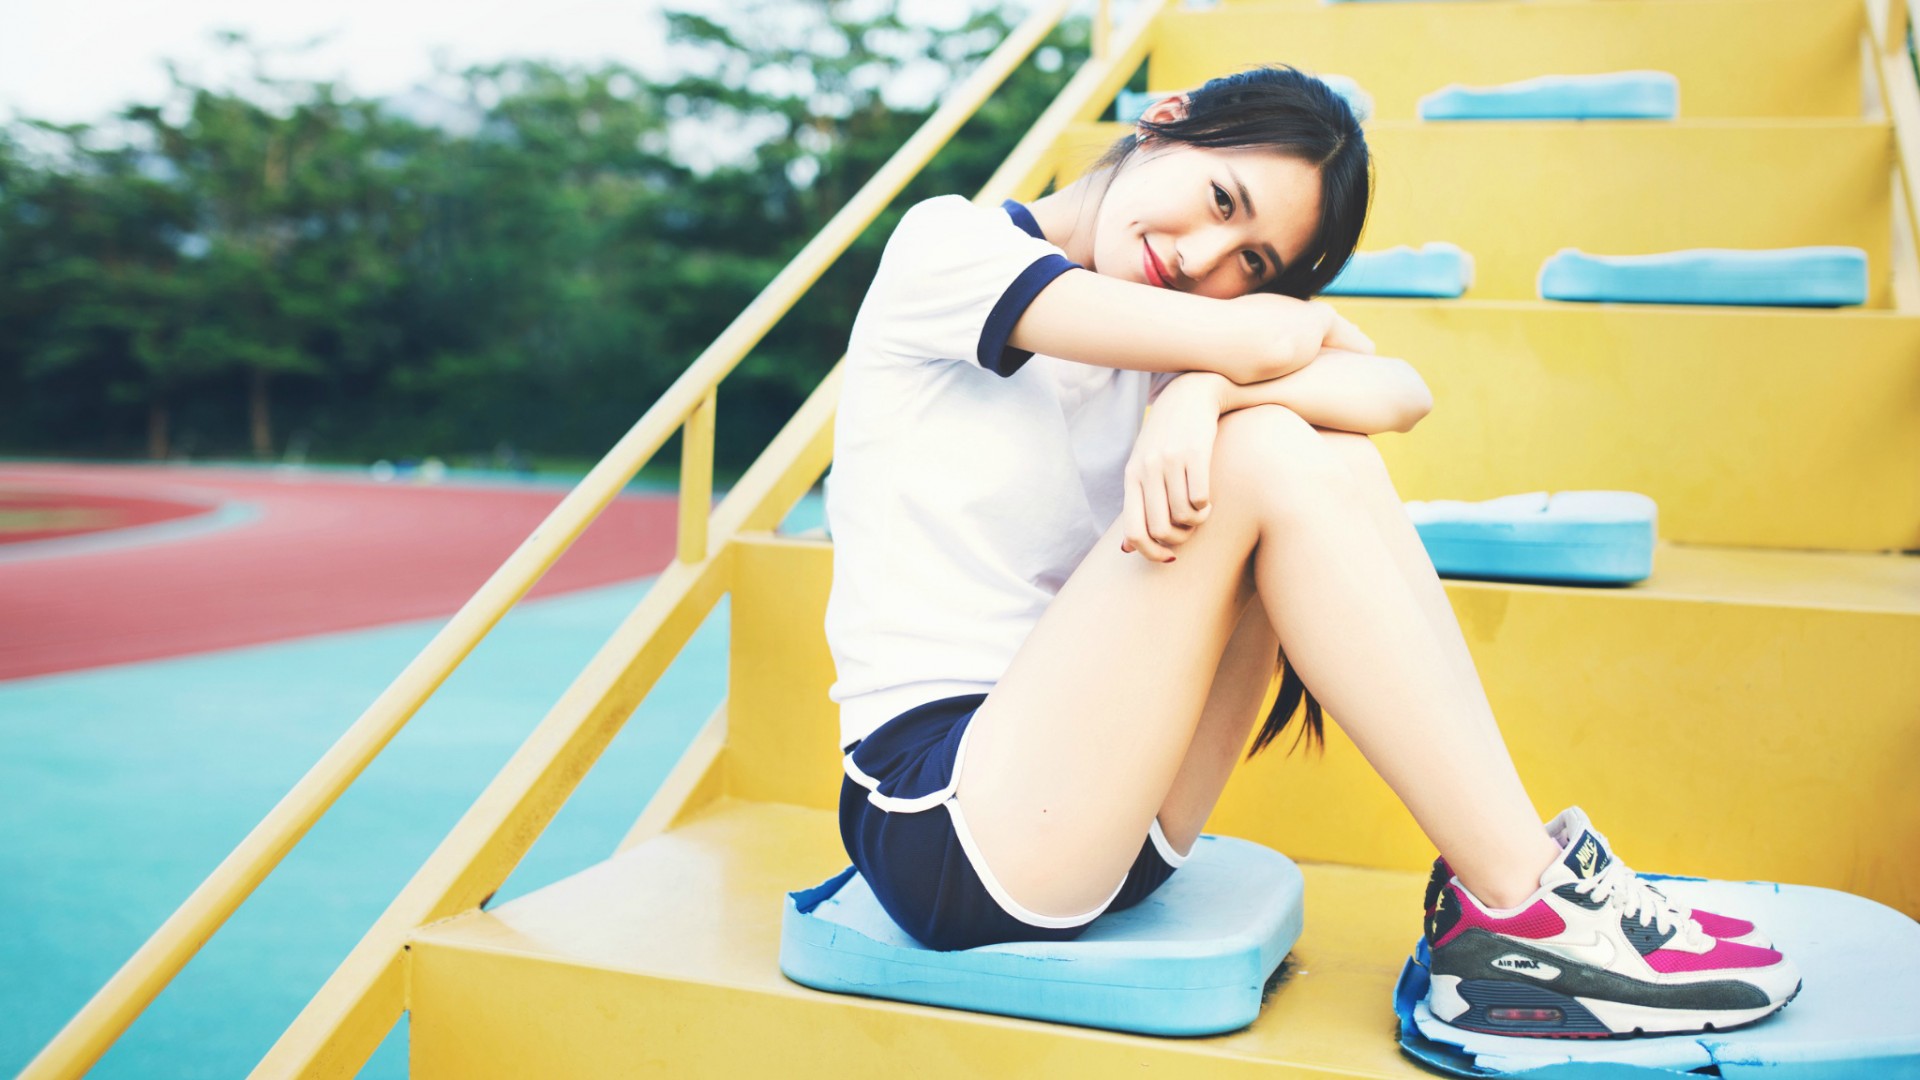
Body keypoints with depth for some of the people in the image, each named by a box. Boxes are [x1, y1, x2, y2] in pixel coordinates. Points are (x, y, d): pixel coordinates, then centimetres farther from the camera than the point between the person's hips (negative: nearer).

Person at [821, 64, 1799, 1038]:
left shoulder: (1157, 355, 10)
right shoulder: (946, 244, -7)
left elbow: (1403, 393, -8)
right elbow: (1251, 341, -20)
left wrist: (1206, 389, -26)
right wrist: (1304, 320, 3)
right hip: (946, 819, -6)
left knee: (1325, 448, -10)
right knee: (1263, 454, -21)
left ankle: (1503, 903, -11)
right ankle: (1525, 907, -14)